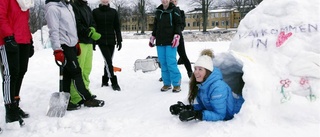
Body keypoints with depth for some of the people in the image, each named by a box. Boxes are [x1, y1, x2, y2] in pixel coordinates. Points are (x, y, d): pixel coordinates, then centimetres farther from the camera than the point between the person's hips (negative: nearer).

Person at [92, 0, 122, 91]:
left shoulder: (113, 12, 8)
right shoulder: (95, 12, 3)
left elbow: (117, 27, 8)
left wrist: (119, 40, 3)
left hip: (111, 41, 3)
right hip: (101, 41, -2)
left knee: (108, 61, 7)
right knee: (108, 61, -11)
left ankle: (105, 81, 21)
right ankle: (114, 82, -6)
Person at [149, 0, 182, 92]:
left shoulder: (174, 10, 1)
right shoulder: (158, 11, 15)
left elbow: (178, 24, -3)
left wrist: (176, 36, -15)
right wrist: (152, 37, 19)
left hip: (170, 41, -5)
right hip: (160, 41, 5)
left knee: (171, 63, -10)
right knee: (163, 63, 5)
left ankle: (176, 84, 1)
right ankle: (167, 83, 15)